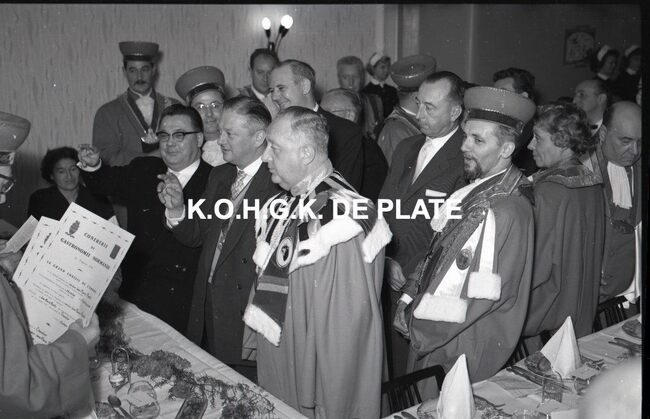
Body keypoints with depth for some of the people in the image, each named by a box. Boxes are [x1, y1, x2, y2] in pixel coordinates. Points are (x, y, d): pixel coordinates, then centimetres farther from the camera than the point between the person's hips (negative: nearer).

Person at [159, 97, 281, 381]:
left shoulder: (279, 187, -19)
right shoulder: (219, 176, 8)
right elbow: (195, 236, 12)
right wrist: (176, 209, -6)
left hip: (246, 323, -7)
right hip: (207, 314, 7)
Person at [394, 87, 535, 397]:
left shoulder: (509, 209, -21)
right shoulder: (469, 193, 4)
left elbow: (489, 295, -21)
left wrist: (422, 328, -15)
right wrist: (411, 306, 0)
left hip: (460, 353, -7)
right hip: (427, 337, 7)